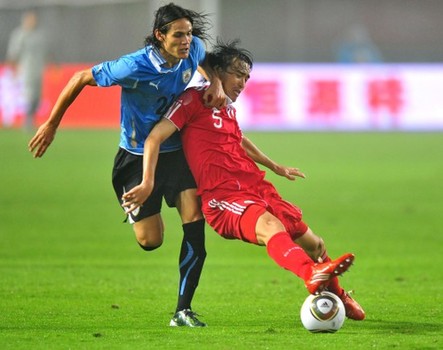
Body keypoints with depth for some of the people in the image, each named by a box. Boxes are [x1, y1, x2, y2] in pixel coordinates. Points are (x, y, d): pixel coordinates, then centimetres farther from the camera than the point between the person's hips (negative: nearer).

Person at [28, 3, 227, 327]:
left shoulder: (193, 49, -11)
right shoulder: (134, 67, -27)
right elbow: (81, 79, -14)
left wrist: (216, 84, -4)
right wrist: (52, 125, -7)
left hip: (175, 151, 4)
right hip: (137, 155, -4)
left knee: (195, 221, -14)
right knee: (150, 240, -4)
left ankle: (183, 310, -7)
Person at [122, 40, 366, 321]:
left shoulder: (229, 109, 23)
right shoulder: (194, 100, -2)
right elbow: (154, 138, -10)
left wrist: (276, 167, 53)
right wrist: (148, 184, -20)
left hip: (257, 189, 9)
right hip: (222, 197, -9)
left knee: (315, 245, 10)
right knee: (270, 226, -38)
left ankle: (337, 297, 39)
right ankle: (312, 277, -66)